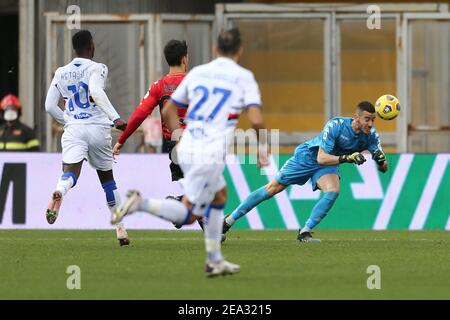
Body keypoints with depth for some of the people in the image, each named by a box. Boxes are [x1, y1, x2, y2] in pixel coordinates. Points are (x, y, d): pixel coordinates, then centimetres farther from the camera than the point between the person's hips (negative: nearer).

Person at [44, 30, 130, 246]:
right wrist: (115, 118, -27)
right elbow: (96, 92, -22)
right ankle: (119, 227, 20)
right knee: (107, 178, 16)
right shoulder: (97, 68, -1)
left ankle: (58, 192, -54)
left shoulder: (61, 73, 12)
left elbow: (49, 106, 11)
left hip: (73, 131, 1)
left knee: (70, 174, -17)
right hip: (98, 129, -1)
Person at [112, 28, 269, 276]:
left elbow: (168, 112, 14)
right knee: (188, 214, -1)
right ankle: (140, 204, -22)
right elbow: (256, 120, -12)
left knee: (219, 195, 26)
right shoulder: (243, 77, -2)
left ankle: (214, 260, 26)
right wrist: (261, 151, 4)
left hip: (187, 149, 6)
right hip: (212, 154, -6)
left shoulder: (197, 73, 12)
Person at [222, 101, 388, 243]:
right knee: (272, 188, -2)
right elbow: (321, 158, -35)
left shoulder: (371, 135, -18)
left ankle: (304, 232, -14)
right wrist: (346, 158, -46)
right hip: (308, 156, -4)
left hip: (328, 164, 4)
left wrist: (380, 160, -38)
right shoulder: (335, 125, -32)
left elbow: (383, 168, -15)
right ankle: (228, 221, 8)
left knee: (333, 191, -27)